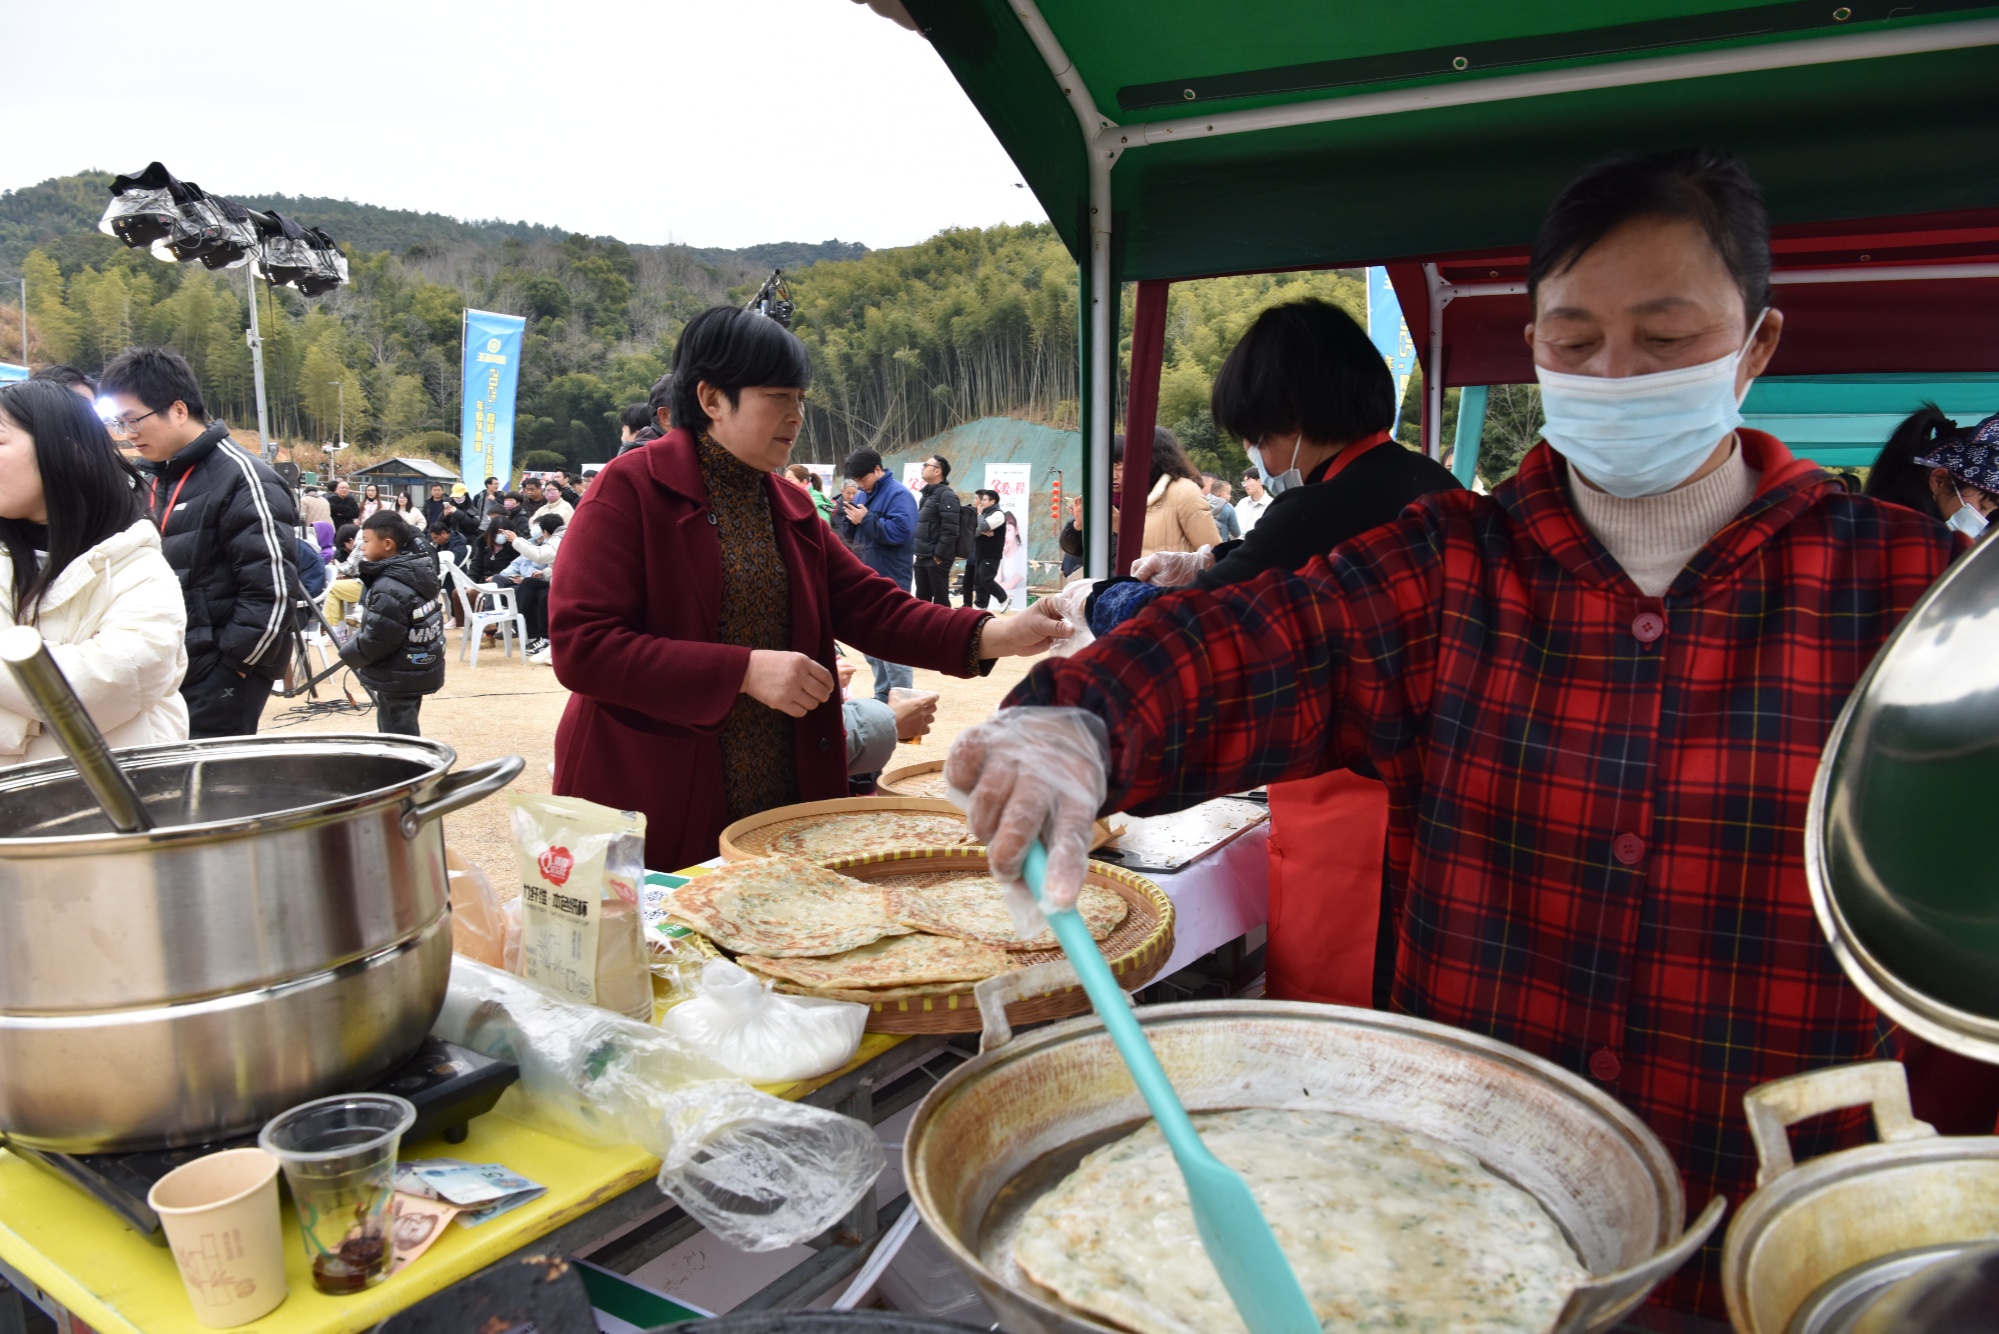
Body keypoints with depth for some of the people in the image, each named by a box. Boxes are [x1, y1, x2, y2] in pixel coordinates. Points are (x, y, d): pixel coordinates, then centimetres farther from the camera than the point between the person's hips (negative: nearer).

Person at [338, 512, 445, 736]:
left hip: (398, 678, -10)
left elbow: (376, 641, -25)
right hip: (417, 671, 10)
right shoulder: (416, 574, 4)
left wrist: (348, 652, -6)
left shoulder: (388, 589, -25)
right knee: (405, 736, 21)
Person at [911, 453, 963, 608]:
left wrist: (939, 555, -20)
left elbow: (950, 530, -20)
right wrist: (918, 552, 15)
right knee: (922, 599, 13)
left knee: (940, 600, -4)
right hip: (922, 558, 9)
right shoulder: (927, 494, 18)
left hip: (937, 559, -9)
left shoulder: (946, 495, -11)